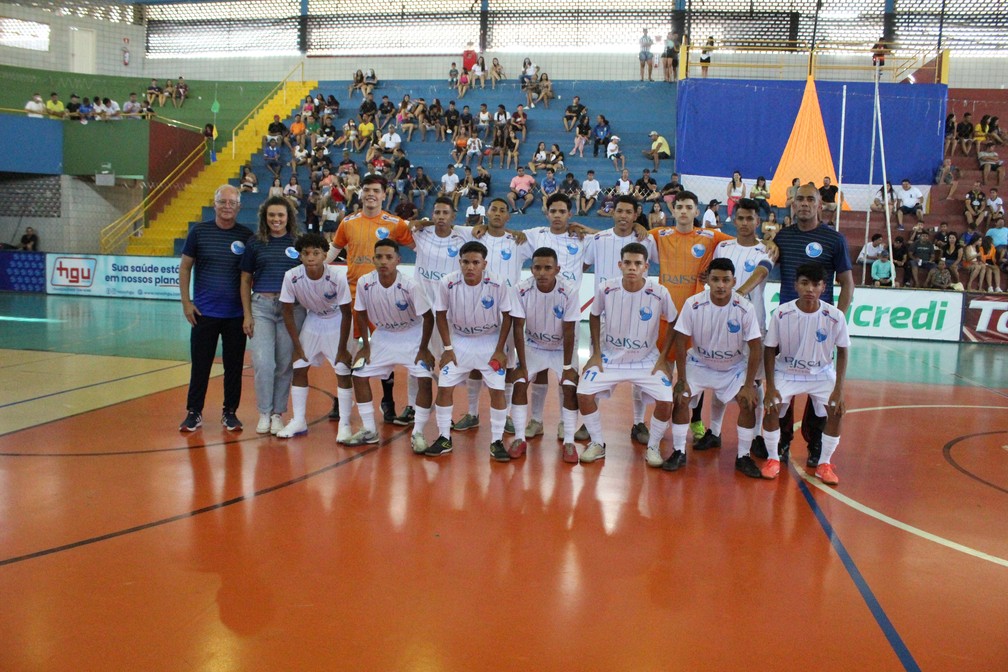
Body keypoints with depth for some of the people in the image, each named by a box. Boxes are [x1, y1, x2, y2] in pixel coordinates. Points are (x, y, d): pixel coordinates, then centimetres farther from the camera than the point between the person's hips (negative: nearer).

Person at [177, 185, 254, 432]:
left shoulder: (246, 236, 1)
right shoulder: (199, 231, 1)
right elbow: (185, 267, 5)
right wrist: (186, 302, -2)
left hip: (236, 314, 1)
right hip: (204, 312, 0)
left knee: (234, 365, 8)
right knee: (200, 365, 6)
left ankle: (230, 412, 20)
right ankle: (194, 412, 18)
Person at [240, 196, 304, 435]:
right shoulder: (255, 243, 7)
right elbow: (246, 280, 10)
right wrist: (247, 314, 4)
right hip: (261, 306, 0)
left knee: (285, 363, 3)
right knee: (262, 362, -6)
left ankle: (278, 413, 15)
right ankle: (264, 413, 9)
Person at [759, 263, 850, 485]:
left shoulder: (835, 316, -18)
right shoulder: (782, 313, -19)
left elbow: (842, 352, -6)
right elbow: (769, 350, -9)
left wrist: (839, 389, -13)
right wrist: (770, 387, -15)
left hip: (822, 374, 1)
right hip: (786, 372, 0)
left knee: (836, 411, -19)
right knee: (771, 407, -22)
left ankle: (824, 464, 2)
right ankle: (773, 459, 1)